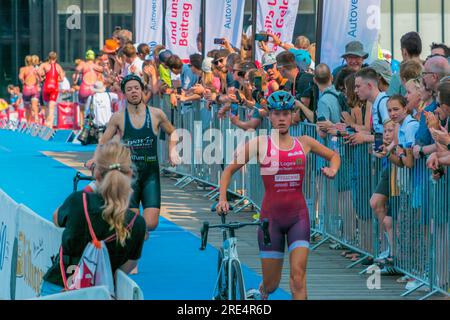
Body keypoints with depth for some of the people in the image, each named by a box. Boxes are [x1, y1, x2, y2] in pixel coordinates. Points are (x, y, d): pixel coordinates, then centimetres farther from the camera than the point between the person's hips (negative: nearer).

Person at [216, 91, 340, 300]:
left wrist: (333, 169, 1)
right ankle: (261, 294, 41)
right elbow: (229, 170, 3)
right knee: (271, 284, 5)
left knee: (298, 277, -13)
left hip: (298, 215, 1)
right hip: (271, 215, -1)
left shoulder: (304, 143, 5)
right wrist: (222, 199, -9)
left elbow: (334, 155, 22)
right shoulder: (260, 144, -2)